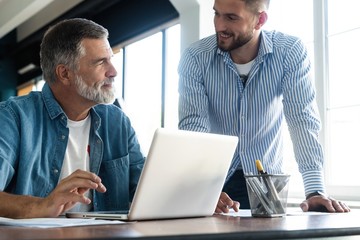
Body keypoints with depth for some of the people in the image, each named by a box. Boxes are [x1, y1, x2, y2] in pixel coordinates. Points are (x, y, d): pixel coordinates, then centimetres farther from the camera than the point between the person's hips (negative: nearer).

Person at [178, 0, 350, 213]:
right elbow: (193, 127, -19)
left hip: (267, 179, 0)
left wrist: (315, 191, -26)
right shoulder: (195, 58, -13)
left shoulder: (291, 52, -13)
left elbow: (303, 121, -16)